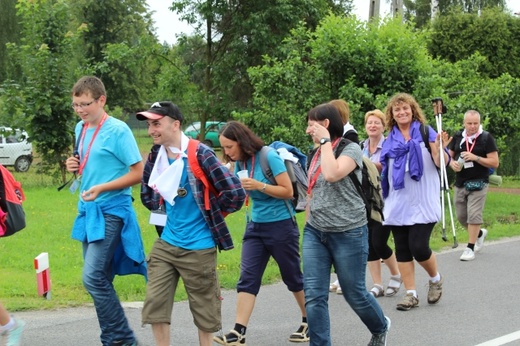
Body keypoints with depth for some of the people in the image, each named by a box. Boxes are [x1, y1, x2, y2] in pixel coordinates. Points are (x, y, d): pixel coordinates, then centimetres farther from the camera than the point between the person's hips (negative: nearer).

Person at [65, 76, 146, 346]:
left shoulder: (118, 131, -13)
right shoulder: (81, 129, 10)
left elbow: (138, 173, -14)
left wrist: (101, 188, -23)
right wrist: (74, 166, 2)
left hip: (110, 211, -8)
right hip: (87, 210, 8)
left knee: (93, 278, -16)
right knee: (99, 279, 10)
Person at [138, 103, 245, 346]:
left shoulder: (200, 155, -16)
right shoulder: (156, 157, 3)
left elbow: (236, 193, -19)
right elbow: (147, 193, 22)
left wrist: (209, 212, -6)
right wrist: (163, 211, 9)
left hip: (198, 247, -5)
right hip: (165, 244, 6)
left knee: (204, 308, 8)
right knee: (154, 304, -1)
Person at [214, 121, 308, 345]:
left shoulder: (269, 156, -16)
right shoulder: (240, 162, 4)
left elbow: (288, 191, -16)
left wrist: (259, 185, -26)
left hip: (281, 225, -6)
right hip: (256, 226, 6)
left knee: (292, 276, 8)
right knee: (248, 278, -5)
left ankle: (309, 322, 26)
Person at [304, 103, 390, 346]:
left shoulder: (351, 149, -10)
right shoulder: (315, 154, 10)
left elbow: (332, 175, -30)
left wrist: (325, 140, -19)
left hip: (348, 234, -6)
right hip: (315, 233, 6)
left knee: (354, 293, 8)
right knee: (314, 296, -4)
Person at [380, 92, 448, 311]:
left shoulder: (425, 132, -1)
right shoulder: (390, 140, 11)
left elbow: (441, 163, -7)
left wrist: (438, 149, -27)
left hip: (423, 202, -5)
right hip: (398, 203, 5)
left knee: (419, 247, -11)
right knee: (402, 249, 5)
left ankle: (436, 279, 17)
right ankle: (411, 294, 13)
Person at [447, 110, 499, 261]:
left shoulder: (486, 138, -7)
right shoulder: (457, 137, 6)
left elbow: (494, 163, -10)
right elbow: (448, 156, 14)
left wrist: (476, 158, -21)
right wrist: (452, 163, -9)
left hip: (478, 183, -5)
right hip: (460, 183, 5)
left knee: (474, 215, -10)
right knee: (461, 216, 11)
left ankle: (470, 248, -2)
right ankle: (480, 233, 37)